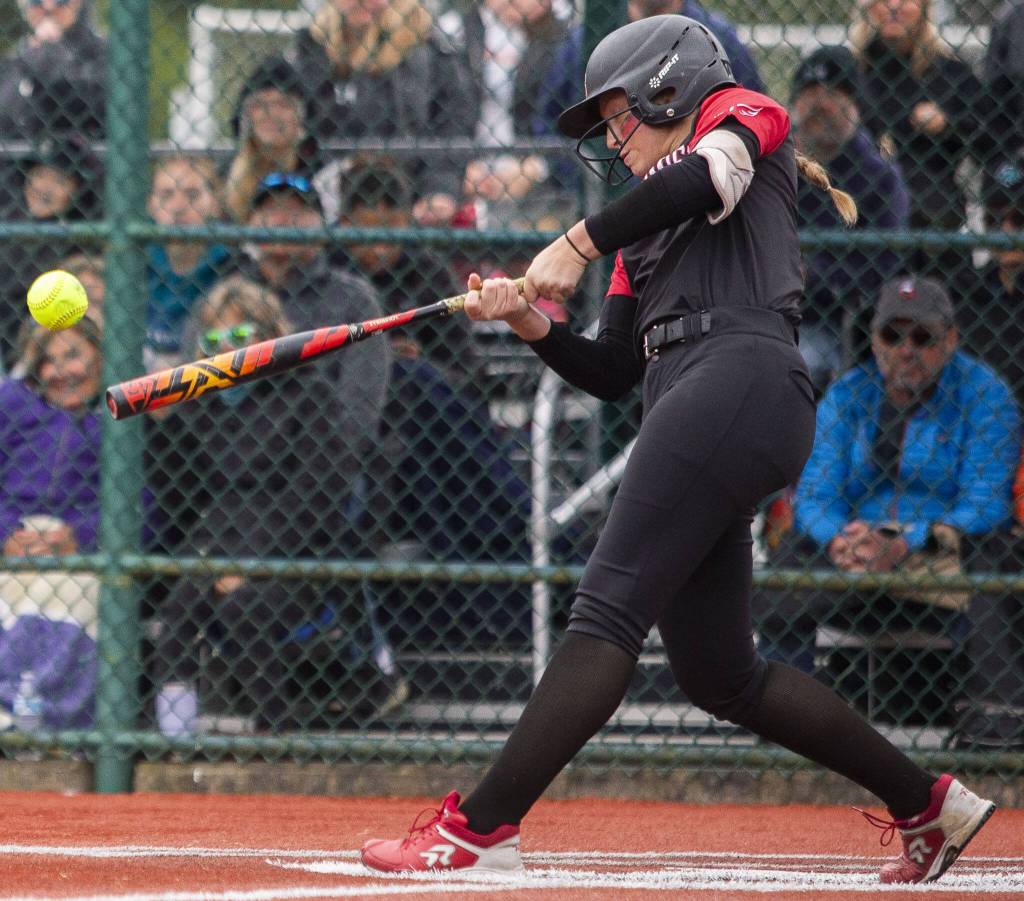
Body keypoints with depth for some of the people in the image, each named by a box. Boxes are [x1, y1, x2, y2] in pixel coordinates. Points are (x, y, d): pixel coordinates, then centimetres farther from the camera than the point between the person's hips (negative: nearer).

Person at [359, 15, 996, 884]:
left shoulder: (745, 113, 12)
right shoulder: (648, 227, 32)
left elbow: (711, 171, -13)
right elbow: (611, 373, 25)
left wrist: (580, 241, -13)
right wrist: (531, 322, 8)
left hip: (740, 377, -9)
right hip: (689, 405, 9)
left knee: (608, 609, -17)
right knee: (719, 676, 8)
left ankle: (483, 827, -26)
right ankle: (928, 805, 17)